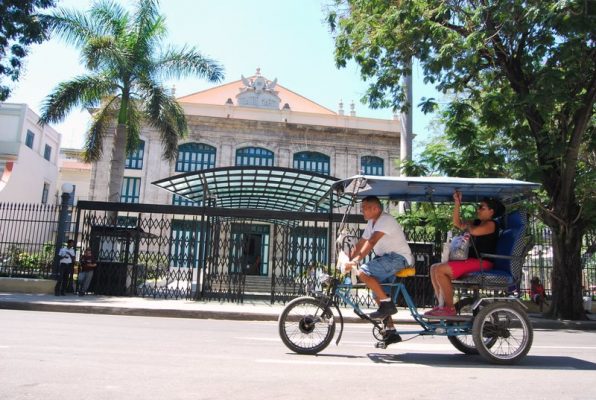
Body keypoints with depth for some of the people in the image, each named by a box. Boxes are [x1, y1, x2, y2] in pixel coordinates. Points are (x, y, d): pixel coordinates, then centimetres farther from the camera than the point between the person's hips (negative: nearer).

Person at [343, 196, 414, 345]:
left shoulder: (386, 220, -16)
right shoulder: (371, 223, 14)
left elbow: (370, 243, -28)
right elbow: (360, 244, 12)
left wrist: (354, 261, -35)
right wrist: (347, 261, 3)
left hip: (399, 257, -10)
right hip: (387, 259, 10)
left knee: (362, 272, -25)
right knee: (378, 295, 8)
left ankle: (387, 303, -15)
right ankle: (391, 332, 16)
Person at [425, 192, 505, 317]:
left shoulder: (490, 224, -8)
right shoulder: (478, 222, 19)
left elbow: (473, 231, -28)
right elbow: (457, 223, 18)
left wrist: (467, 225, -5)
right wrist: (457, 204, 10)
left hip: (482, 263, -10)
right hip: (472, 260, 10)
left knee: (440, 270, -23)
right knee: (434, 268, 4)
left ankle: (450, 308, -17)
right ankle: (441, 305, 0)